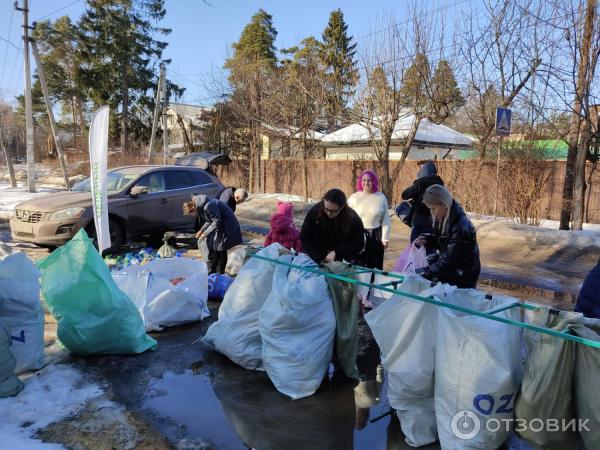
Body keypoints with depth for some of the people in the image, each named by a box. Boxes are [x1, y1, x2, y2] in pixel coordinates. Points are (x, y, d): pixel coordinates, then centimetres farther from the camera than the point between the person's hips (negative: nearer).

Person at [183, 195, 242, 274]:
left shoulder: (208, 206, -27)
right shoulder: (201, 206, 4)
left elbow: (217, 222, -22)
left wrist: (205, 233, -14)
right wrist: (202, 230, 9)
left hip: (226, 226, -10)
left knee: (221, 250, -2)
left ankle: (220, 275, 9)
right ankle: (212, 273, 19)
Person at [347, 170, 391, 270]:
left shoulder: (381, 198, 1)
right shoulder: (354, 198, -1)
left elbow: (385, 220, 5)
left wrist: (385, 239, 3)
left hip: (376, 236, 1)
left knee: (375, 267, 7)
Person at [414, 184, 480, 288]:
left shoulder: (461, 226, -28)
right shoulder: (442, 219, -2)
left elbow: (448, 258, -30)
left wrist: (425, 275, -32)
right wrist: (427, 239, -5)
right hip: (448, 274, 7)